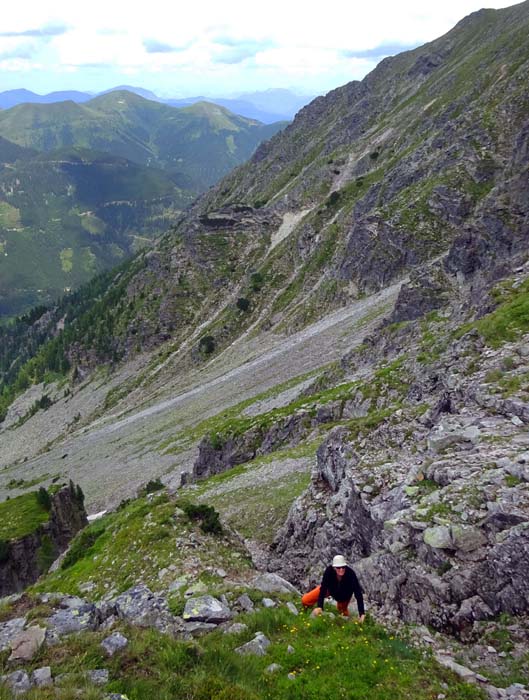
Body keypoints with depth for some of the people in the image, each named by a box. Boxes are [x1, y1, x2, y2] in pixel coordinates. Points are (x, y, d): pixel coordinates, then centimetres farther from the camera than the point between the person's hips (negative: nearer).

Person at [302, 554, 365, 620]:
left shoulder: (350, 573, -39)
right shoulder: (329, 570, -38)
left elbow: (358, 593, -36)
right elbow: (323, 588, -35)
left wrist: (362, 613, -40)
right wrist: (319, 606, -43)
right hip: (330, 588, 0)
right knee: (305, 600, -7)